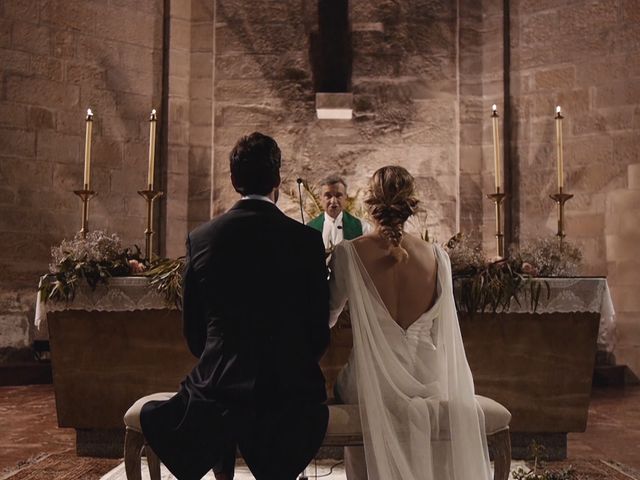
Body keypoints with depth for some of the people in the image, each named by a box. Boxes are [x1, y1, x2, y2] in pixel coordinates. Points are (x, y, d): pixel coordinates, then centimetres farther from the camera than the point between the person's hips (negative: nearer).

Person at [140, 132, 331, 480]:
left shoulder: (201, 237, -3)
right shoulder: (307, 239, -6)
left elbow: (193, 330, 4)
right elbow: (319, 329, -1)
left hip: (218, 386, 1)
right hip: (290, 386, 0)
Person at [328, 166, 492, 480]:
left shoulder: (350, 253, -11)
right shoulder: (436, 256, -4)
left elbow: (327, 317, 2)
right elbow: (442, 331, 6)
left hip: (373, 384, -2)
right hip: (428, 382, 2)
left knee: (342, 385, 31)